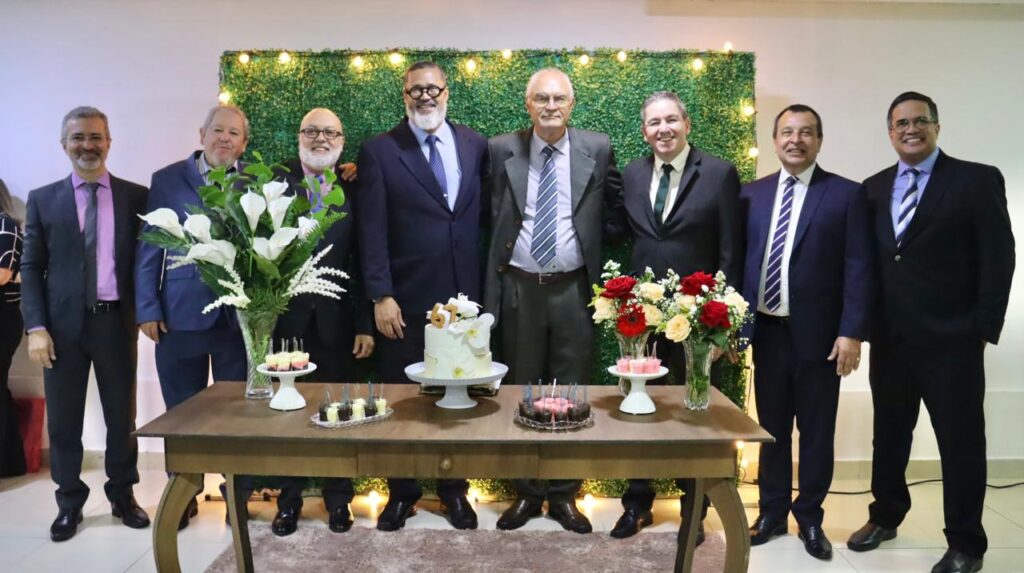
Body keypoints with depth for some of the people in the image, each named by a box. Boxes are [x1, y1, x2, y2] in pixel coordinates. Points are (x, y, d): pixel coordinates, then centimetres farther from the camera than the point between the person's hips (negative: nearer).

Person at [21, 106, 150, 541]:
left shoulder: (136, 196, 4)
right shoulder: (43, 199, 5)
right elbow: (30, 268, 3)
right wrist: (36, 327, -6)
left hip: (117, 322, 0)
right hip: (63, 324, 1)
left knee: (122, 416, 10)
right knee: (63, 420, 8)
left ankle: (122, 496, 26)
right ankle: (69, 503, 24)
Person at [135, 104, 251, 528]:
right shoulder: (167, 179, 3)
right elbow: (150, 247, 1)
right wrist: (147, 308, -3)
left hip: (240, 314, 0)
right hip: (180, 313, 0)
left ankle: (238, 497, 23)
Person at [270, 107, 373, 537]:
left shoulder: (355, 187, 1)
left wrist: (365, 322, -5)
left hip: (337, 318, 0)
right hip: (284, 314, 0)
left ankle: (338, 497, 28)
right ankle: (289, 498, 29)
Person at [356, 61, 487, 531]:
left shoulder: (475, 144, 8)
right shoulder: (379, 150, -1)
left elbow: (482, 215, 9)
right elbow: (372, 229, -6)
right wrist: (380, 296, -12)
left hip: (464, 296, 2)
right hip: (405, 300, -2)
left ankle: (454, 490, 29)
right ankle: (401, 492, 27)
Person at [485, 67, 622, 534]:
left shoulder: (597, 149, 1)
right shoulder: (501, 149, 1)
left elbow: (615, 202, 13)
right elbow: (491, 215, 8)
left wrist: (597, 252, 3)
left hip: (573, 289, 0)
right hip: (518, 289, 0)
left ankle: (565, 493, 22)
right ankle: (528, 491, 25)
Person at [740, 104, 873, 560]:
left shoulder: (846, 194, -2)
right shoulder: (753, 194, 7)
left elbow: (859, 268, -6)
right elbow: (741, 260, 7)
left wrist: (851, 332, -12)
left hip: (817, 332, -2)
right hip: (767, 330, 3)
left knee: (817, 430, 9)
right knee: (771, 426, 13)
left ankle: (809, 518, 25)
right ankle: (772, 512, 27)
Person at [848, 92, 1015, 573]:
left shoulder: (978, 180, -2)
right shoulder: (874, 188, 10)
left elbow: (998, 257, -6)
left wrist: (985, 328, -11)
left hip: (951, 339, -4)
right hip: (889, 337, 4)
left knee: (961, 440, 6)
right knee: (888, 433, 16)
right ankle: (885, 517, 33)